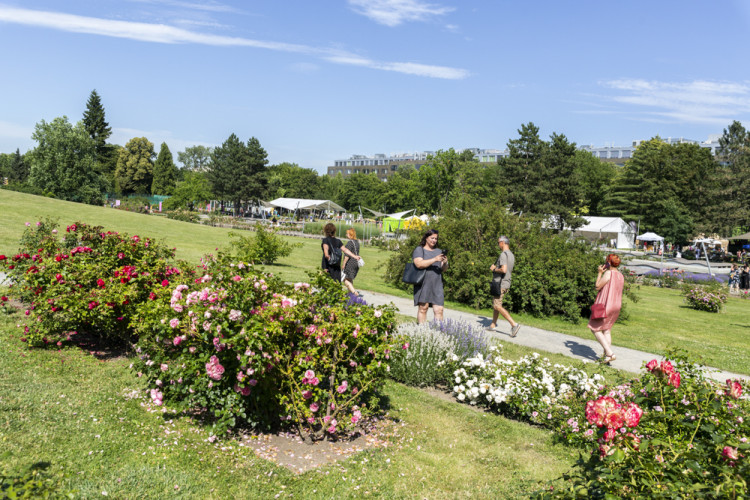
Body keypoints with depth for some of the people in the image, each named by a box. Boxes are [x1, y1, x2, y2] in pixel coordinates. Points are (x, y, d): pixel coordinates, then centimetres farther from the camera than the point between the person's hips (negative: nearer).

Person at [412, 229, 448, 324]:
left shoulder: (438, 251, 21)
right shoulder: (419, 250, 6)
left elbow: (444, 269, 16)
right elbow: (419, 264, -12)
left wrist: (445, 263, -7)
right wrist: (434, 260, -19)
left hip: (437, 285, 4)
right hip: (423, 283, -4)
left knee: (439, 309, -6)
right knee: (423, 307, -8)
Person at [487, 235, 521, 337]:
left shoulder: (503, 254, -17)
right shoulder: (511, 255, 14)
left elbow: (504, 270, -29)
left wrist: (494, 269, -12)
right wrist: (496, 267, 14)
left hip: (500, 284, -10)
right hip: (506, 283, 10)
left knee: (497, 306, -9)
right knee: (495, 304, 18)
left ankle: (514, 324, -17)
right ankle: (493, 324, 25)